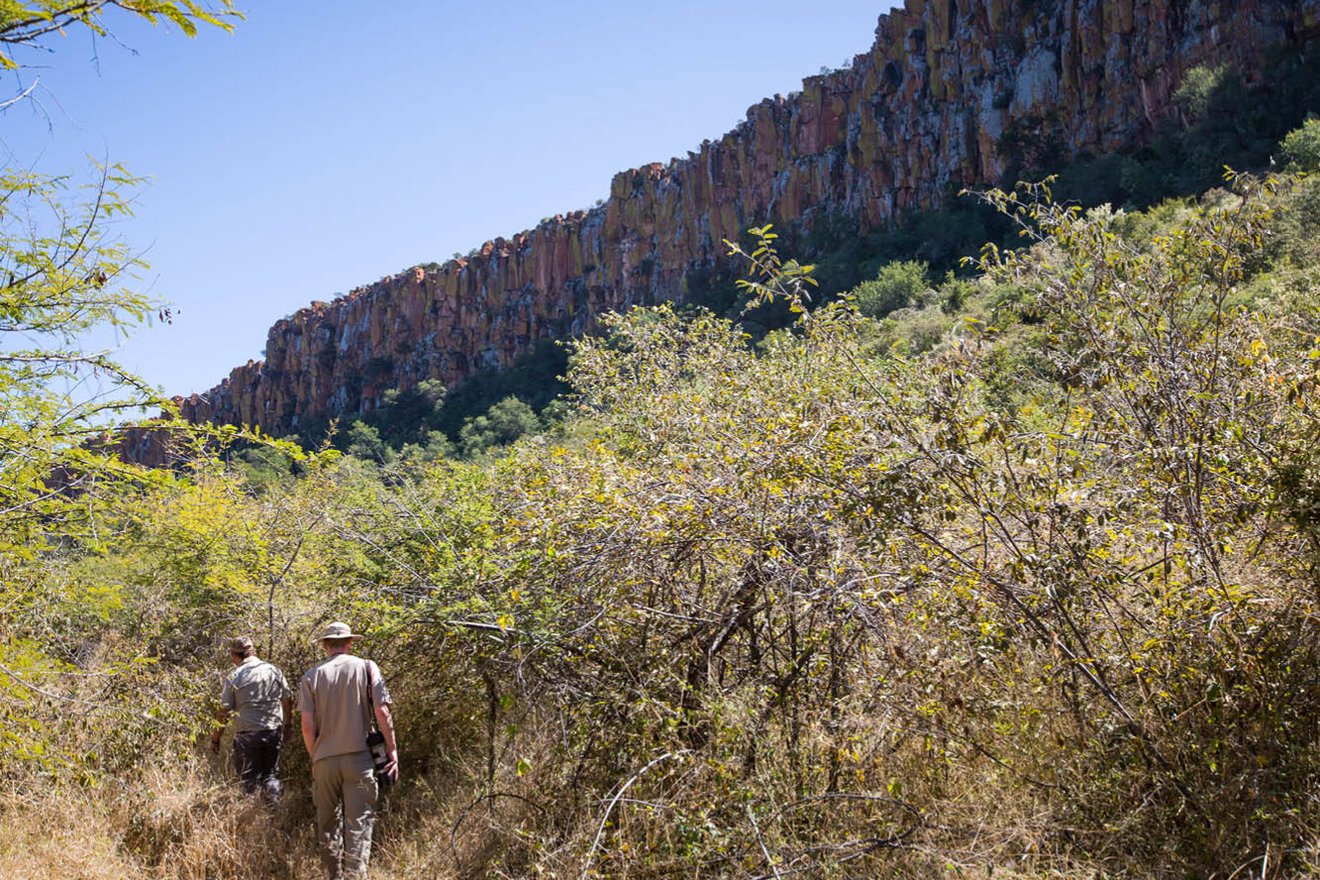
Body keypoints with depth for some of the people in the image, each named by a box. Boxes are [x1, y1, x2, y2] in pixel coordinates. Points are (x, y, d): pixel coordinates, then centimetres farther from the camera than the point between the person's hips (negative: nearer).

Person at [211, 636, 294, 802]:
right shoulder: (274, 671, 3)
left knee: (249, 779, 8)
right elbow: (288, 699, 10)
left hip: (247, 734, -3)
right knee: (271, 774, 14)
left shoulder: (233, 677, -6)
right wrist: (288, 725, 22)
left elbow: (224, 711, -6)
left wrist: (215, 738, 4)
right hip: (273, 731, 3)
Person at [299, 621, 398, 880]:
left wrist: (314, 756, 12)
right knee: (358, 823, 0)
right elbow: (382, 713, -7)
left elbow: (307, 725, -3)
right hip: (358, 758, -2)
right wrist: (392, 749, 2)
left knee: (327, 823, 15)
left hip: (324, 759, 2)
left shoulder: (312, 676, 2)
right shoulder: (366, 668, -2)